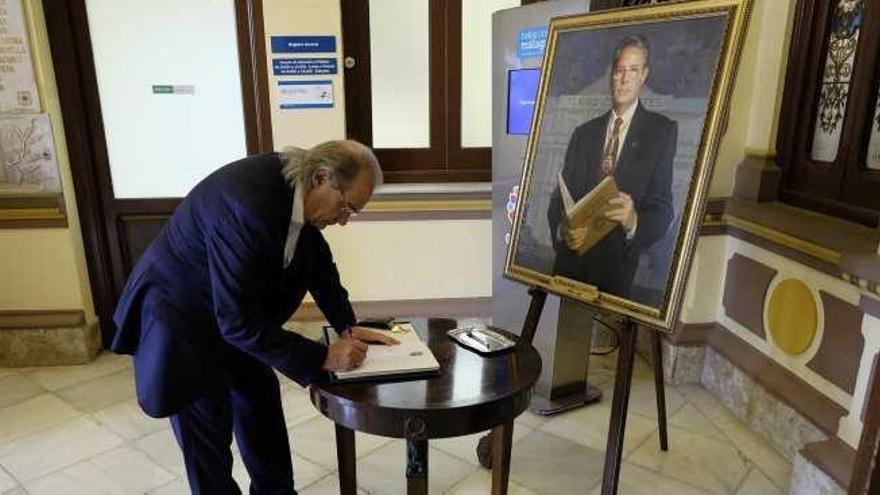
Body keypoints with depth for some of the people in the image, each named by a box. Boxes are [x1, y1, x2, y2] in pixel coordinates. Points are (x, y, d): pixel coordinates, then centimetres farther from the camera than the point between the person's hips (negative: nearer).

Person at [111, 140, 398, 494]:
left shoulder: (297, 189, -12)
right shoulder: (246, 205, -38)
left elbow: (319, 260, 5)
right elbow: (239, 322, -34)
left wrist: (347, 325, -2)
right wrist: (322, 357, -28)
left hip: (234, 313, 8)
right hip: (179, 318, -8)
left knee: (262, 402, 16)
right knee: (208, 432, 2)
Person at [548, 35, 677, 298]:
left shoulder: (662, 131, 0)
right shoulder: (583, 133, 11)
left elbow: (662, 211, -7)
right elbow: (558, 197, 5)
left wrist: (633, 222, -28)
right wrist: (562, 230, -15)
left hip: (616, 271, -2)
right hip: (569, 266, 3)